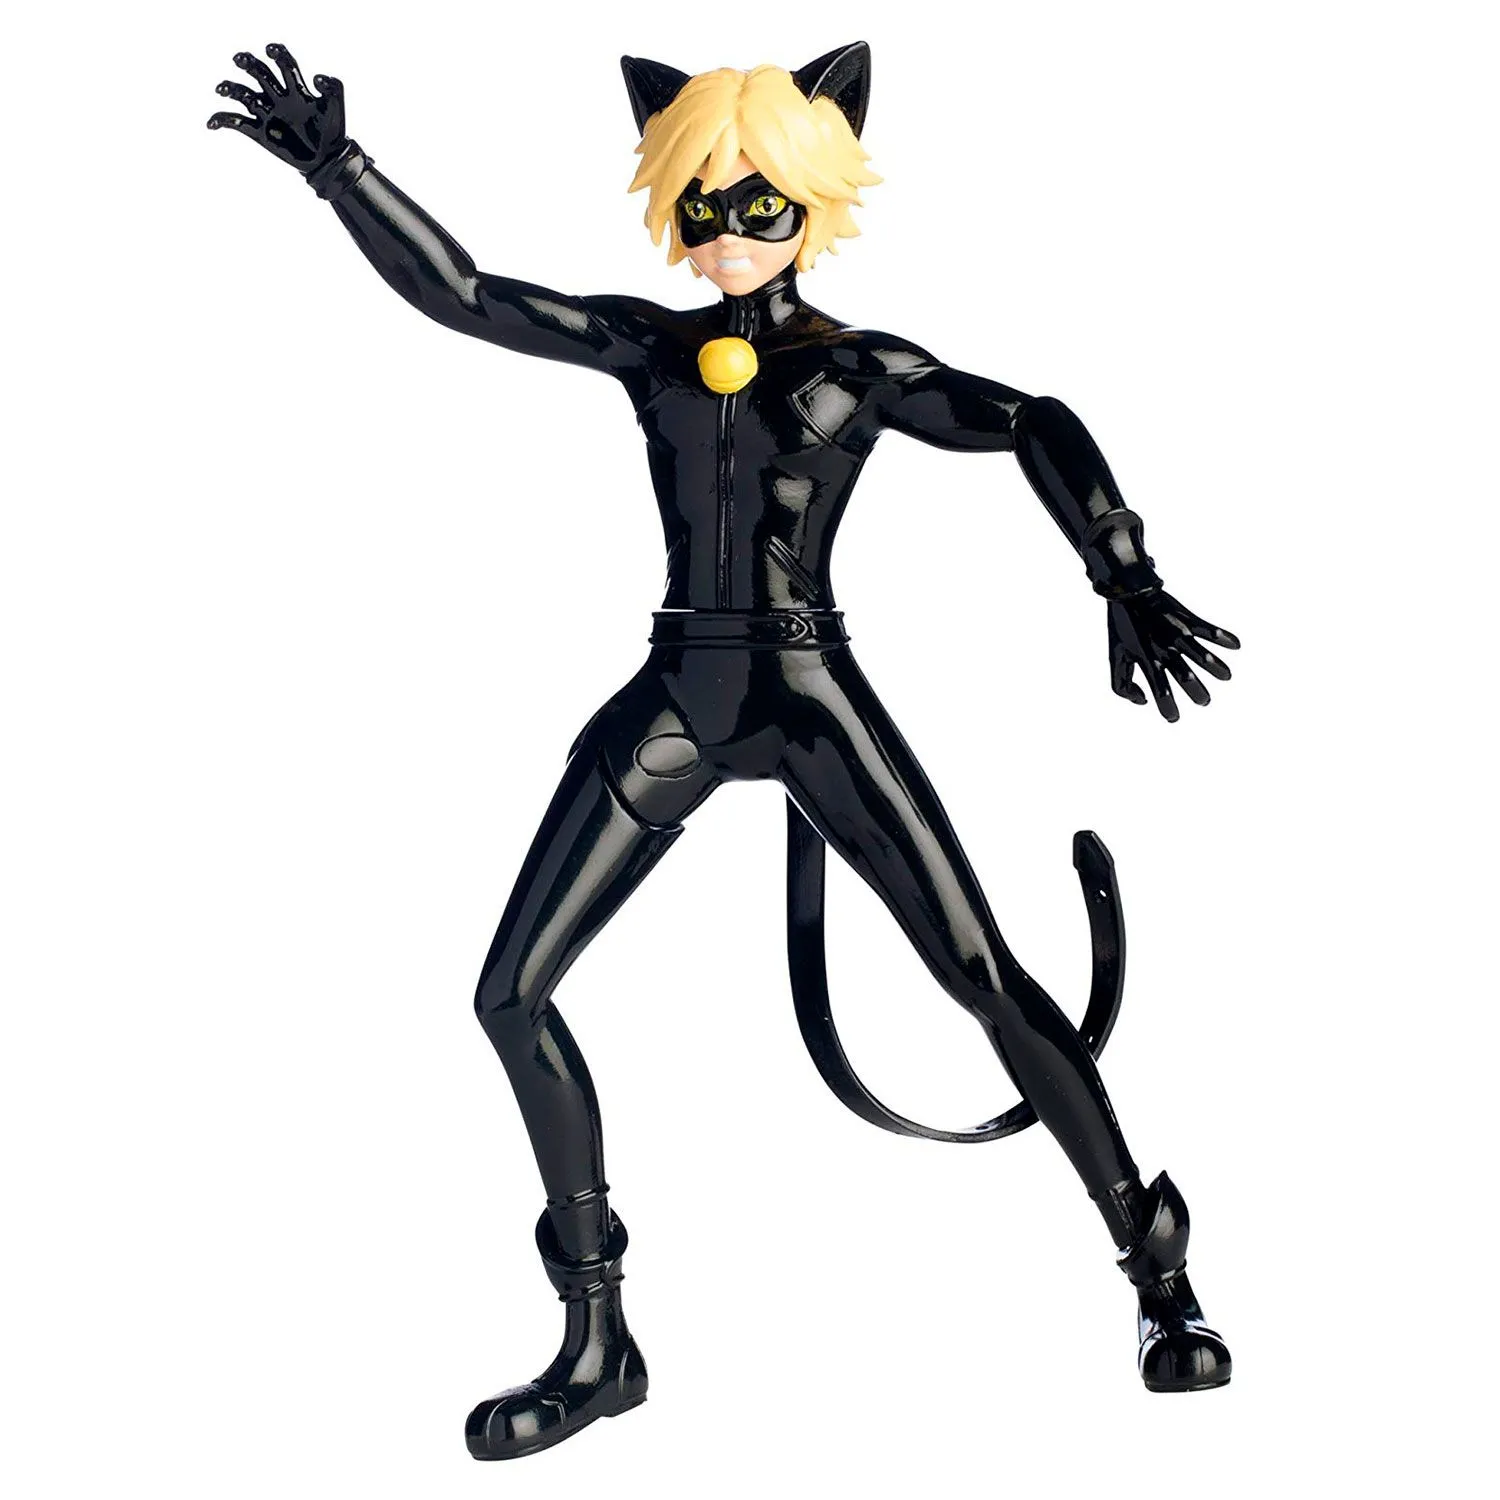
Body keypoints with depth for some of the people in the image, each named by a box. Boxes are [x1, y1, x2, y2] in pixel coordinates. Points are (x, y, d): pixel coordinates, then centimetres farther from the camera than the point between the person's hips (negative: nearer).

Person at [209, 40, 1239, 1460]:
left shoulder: (864, 368, 2)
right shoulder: (645, 344, 9)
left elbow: (1036, 427, -9)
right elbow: (455, 293, 5)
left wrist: (1130, 587, -20)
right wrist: (335, 164, -4)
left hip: (812, 700, -3)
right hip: (675, 704, 4)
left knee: (989, 980, -10)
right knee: (509, 993, -2)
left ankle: (1162, 1280, 8)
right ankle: (597, 1343, 10)